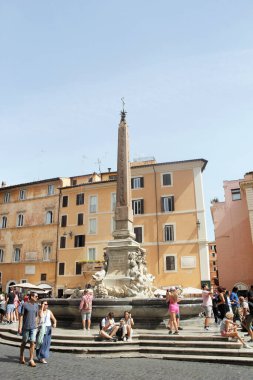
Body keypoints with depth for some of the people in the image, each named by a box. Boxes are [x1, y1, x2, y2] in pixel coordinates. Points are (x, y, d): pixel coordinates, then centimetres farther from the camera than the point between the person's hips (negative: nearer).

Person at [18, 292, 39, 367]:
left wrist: (36, 326, 13)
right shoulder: (25, 305, -9)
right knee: (24, 342, 12)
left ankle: (31, 360, 0)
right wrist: (20, 327, -10)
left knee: (32, 343, -5)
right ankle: (21, 356, 35)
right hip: (25, 327, -3)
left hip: (33, 328, 3)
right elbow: (21, 316, -7)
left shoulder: (36, 305, 6)